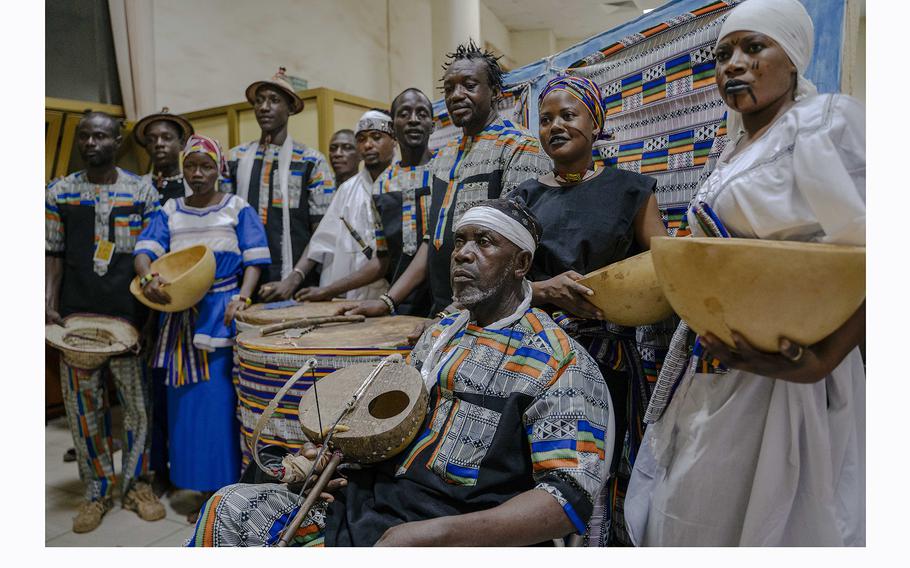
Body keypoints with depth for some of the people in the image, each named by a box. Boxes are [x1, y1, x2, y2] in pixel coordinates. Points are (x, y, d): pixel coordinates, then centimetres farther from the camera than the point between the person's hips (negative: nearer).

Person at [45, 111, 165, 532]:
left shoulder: (142, 191, 5)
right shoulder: (59, 193, 9)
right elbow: (52, 254, 8)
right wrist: (48, 304, -3)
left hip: (130, 312, -1)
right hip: (76, 314, 1)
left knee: (138, 401, 4)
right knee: (84, 403, 7)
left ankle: (136, 484, 21)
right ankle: (97, 491, 22)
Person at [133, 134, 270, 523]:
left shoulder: (238, 209, 4)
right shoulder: (169, 212, 13)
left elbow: (254, 260, -3)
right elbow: (145, 250, 0)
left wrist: (243, 297, -20)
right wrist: (148, 277, -22)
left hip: (224, 316, -4)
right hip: (181, 318, 4)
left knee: (222, 402, -4)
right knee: (187, 403, 7)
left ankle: (229, 488, 9)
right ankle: (202, 489, 20)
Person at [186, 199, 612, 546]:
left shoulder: (561, 366, -14)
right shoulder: (441, 333, 10)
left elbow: (570, 498, -21)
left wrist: (435, 534, -29)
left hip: (452, 539, -7)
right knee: (229, 507, 6)